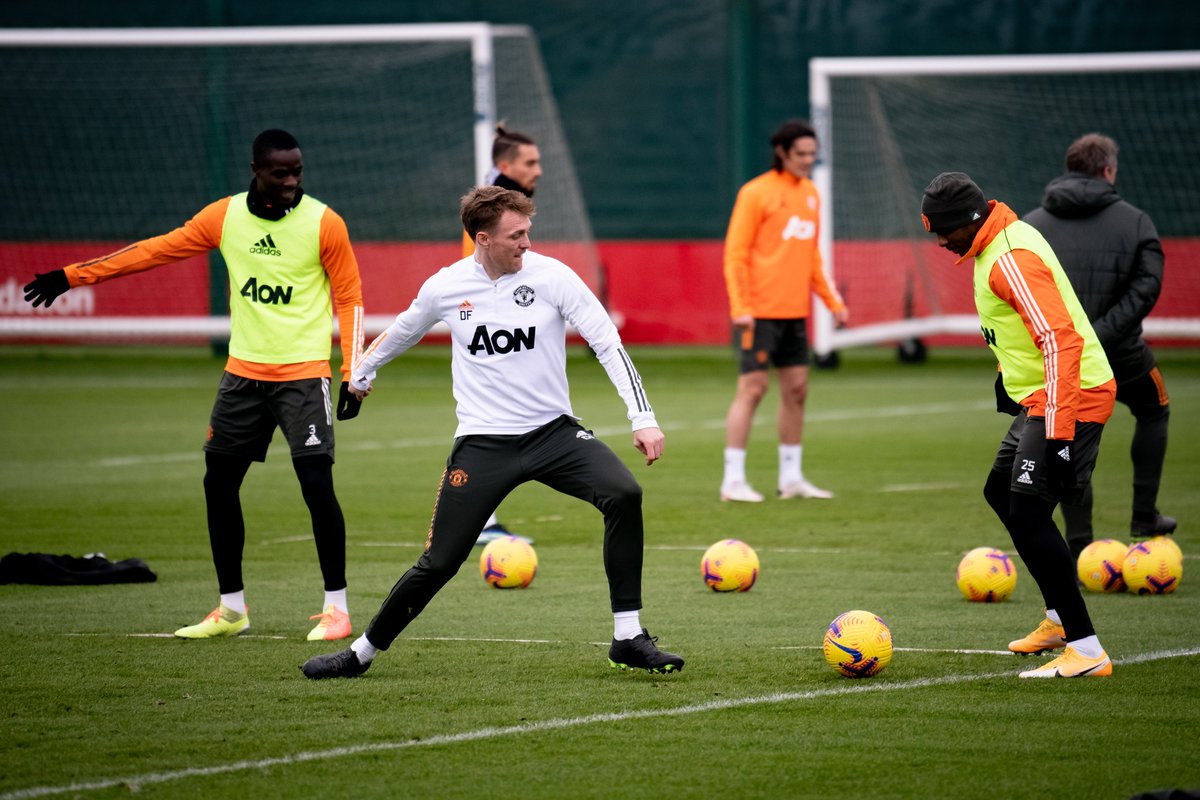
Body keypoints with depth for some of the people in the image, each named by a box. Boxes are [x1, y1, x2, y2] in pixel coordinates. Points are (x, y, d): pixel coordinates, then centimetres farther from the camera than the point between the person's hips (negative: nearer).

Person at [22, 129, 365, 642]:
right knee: (219, 481, 6)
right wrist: (72, 276, 9)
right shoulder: (225, 217, 2)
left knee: (316, 483, -15)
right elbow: (157, 250, 9)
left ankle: (336, 607, -4)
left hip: (303, 374, -5)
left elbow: (349, 297, -3)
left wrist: (353, 376, -10)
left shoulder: (324, 223, -7)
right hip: (243, 371, 5)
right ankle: (231, 608, 17)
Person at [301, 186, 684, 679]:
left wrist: (643, 418, -16)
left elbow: (607, 343, -7)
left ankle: (628, 639, -16)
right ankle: (361, 653, 19)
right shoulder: (445, 287, -3)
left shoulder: (551, 276, -8)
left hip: (552, 431, 0)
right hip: (482, 443, 0)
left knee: (624, 494, -25)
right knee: (439, 563, -3)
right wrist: (362, 372, 36)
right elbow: (401, 333, 20)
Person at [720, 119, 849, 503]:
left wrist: (833, 301, 15)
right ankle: (733, 480, -4)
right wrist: (740, 308, -17)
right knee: (752, 388, -7)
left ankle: (791, 478, 16)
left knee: (797, 389, 8)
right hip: (759, 311, -7)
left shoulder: (810, 194, 13)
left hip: (794, 312, 7)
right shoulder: (756, 192, -8)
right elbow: (735, 253, -10)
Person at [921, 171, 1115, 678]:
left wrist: (1058, 432, -32)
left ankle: (1086, 651, -18)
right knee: (1001, 492, 23)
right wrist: (1010, 371, 38)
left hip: (1071, 397, -11)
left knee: (1027, 513, -17)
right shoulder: (991, 248, 11)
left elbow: (1061, 341, -29)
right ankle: (1060, 618, 33)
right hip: (1039, 396, 11)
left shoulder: (1012, 260, -22)